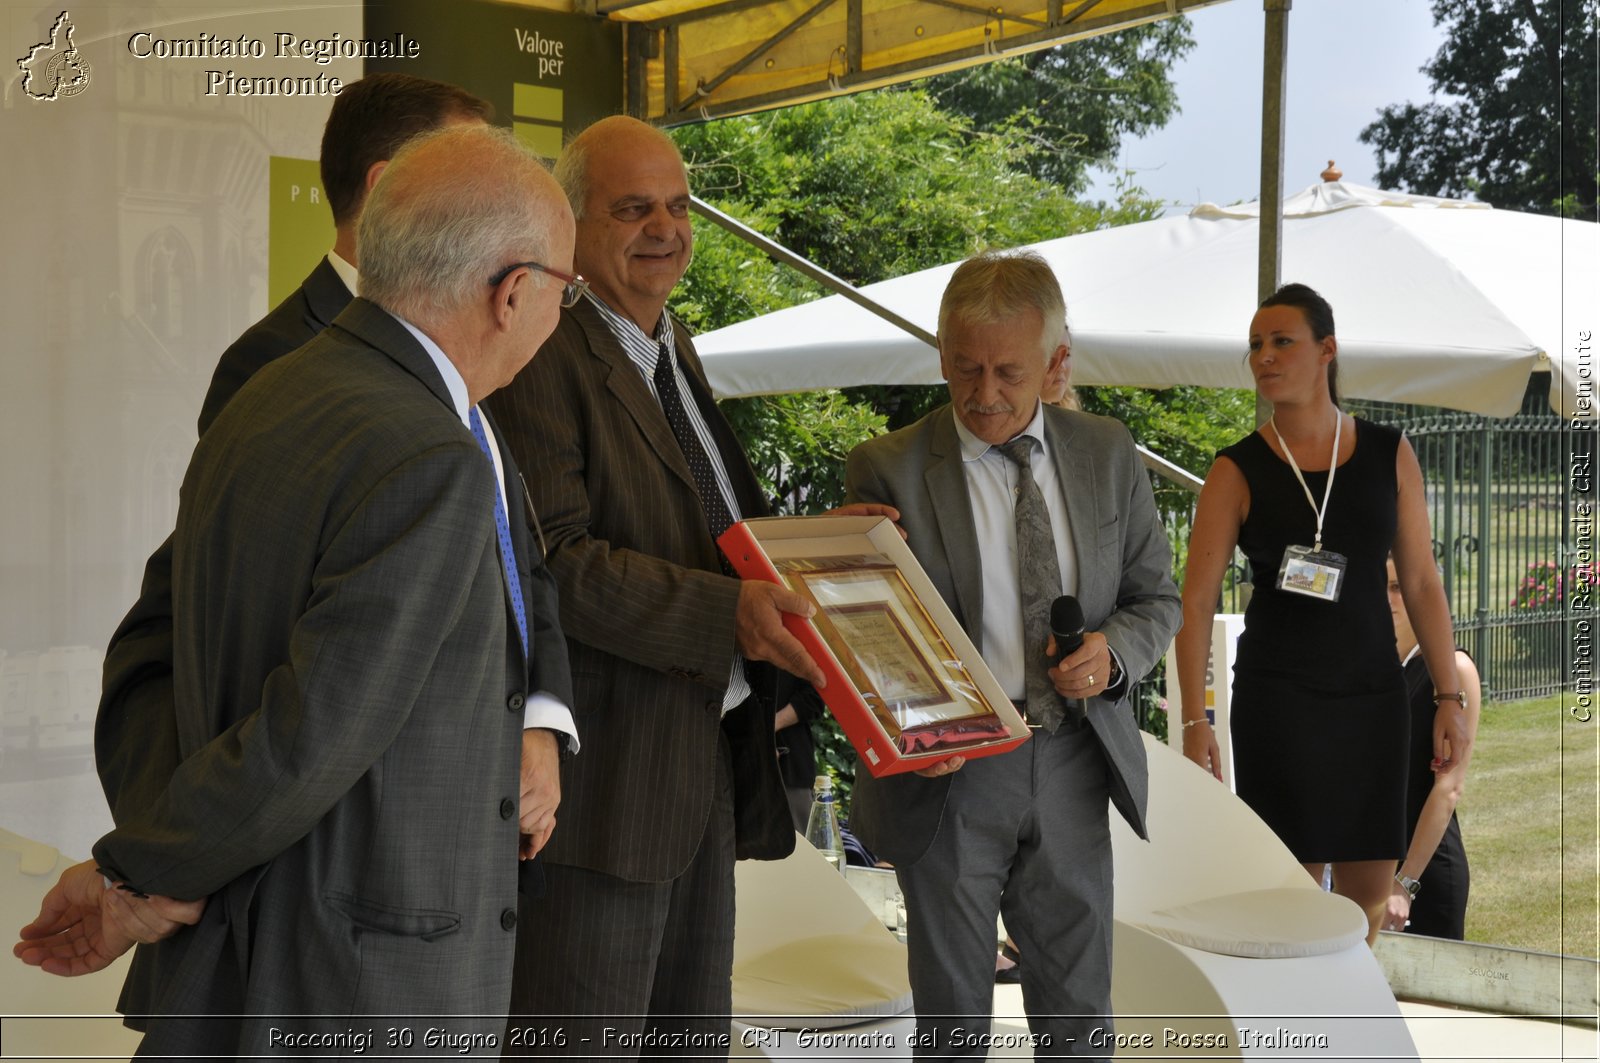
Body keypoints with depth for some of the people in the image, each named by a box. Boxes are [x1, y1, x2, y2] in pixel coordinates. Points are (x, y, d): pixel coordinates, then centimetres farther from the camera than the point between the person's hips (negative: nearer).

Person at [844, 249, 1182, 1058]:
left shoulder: (1108, 455, 4)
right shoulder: (888, 469, -7)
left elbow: (1157, 597, 11)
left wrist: (1114, 651, -12)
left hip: (1073, 766, 3)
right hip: (950, 771, -3)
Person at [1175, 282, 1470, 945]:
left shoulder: (1390, 456, 3)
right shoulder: (1238, 472, -4)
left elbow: (1421, 584, 6)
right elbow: (1196, 601, -7)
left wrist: (1450, 697, 1)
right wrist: (1194, 721, -13)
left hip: (1373, 696, 3)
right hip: (1277, 699, -3)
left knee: (1370, 891, 8)